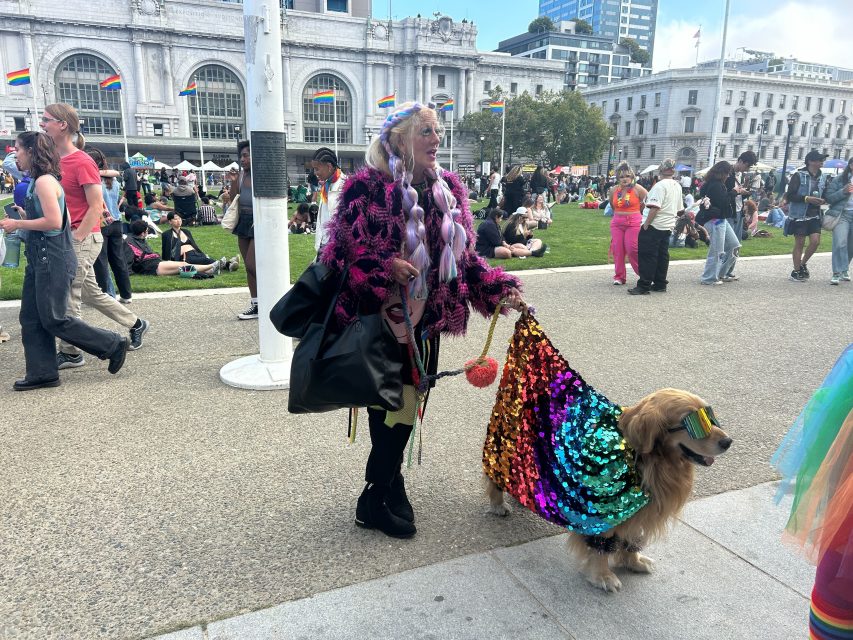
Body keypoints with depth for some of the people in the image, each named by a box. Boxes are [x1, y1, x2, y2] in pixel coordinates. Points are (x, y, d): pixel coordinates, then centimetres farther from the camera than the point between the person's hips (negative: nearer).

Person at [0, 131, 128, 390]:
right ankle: (42, 373, 15)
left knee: (53, 319, -3)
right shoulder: (38, 181, 15)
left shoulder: (44, 181, -14)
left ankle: (113, 345, 6)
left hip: (54, 260, -10)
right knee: (31, 319, 9)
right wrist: (24, 217, 13)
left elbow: (54, 222, -23)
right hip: (39, 259, 10)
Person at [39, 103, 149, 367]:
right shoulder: (56, 160, 11)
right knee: (91, 294, 16)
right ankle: (136, 324, 28)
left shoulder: (82, 162, -14)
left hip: (83, 239, -9)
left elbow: (96, 207, -17)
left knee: (68, 297, -2)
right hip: (68, 238, 9)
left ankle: (70, 354, 11)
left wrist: (76, 240, -18)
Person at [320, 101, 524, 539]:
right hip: (383, 319, -6)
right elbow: (342, 249, -13)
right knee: (396, 409, 1)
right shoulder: (368, 187, -12)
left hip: (427, 320, 6)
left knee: (404, 408, 15)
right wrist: (384, 269, -28)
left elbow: (464, 255, 11)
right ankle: (374, 502, 22)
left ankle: (388, 487, 36)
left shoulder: (448, 190, 7)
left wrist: (499, 291, 2)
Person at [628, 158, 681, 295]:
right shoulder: (677, 186, 12)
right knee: (662, 255, 13)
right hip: (668, 226, 9)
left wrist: (646, 224, -17)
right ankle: (660, 284, 17)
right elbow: (678, 208, 19)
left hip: (654, 226, -9)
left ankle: (644, 286, -6)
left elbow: (655, 208, -22)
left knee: (647, 256, -5)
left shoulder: (660, 186, -15)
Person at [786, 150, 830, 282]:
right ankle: (796, 271, 14)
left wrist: (823, 200, -4)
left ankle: (803, 263, 21)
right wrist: (807, 198, -21)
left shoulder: (823, 177, 8)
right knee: (799, 243, 1)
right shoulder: (799, 175, -10)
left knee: (815, 241, -3)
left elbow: (826, 194, 19)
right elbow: (790, 196, -13)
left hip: (814, 215, 5)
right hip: (799, 215, -5)